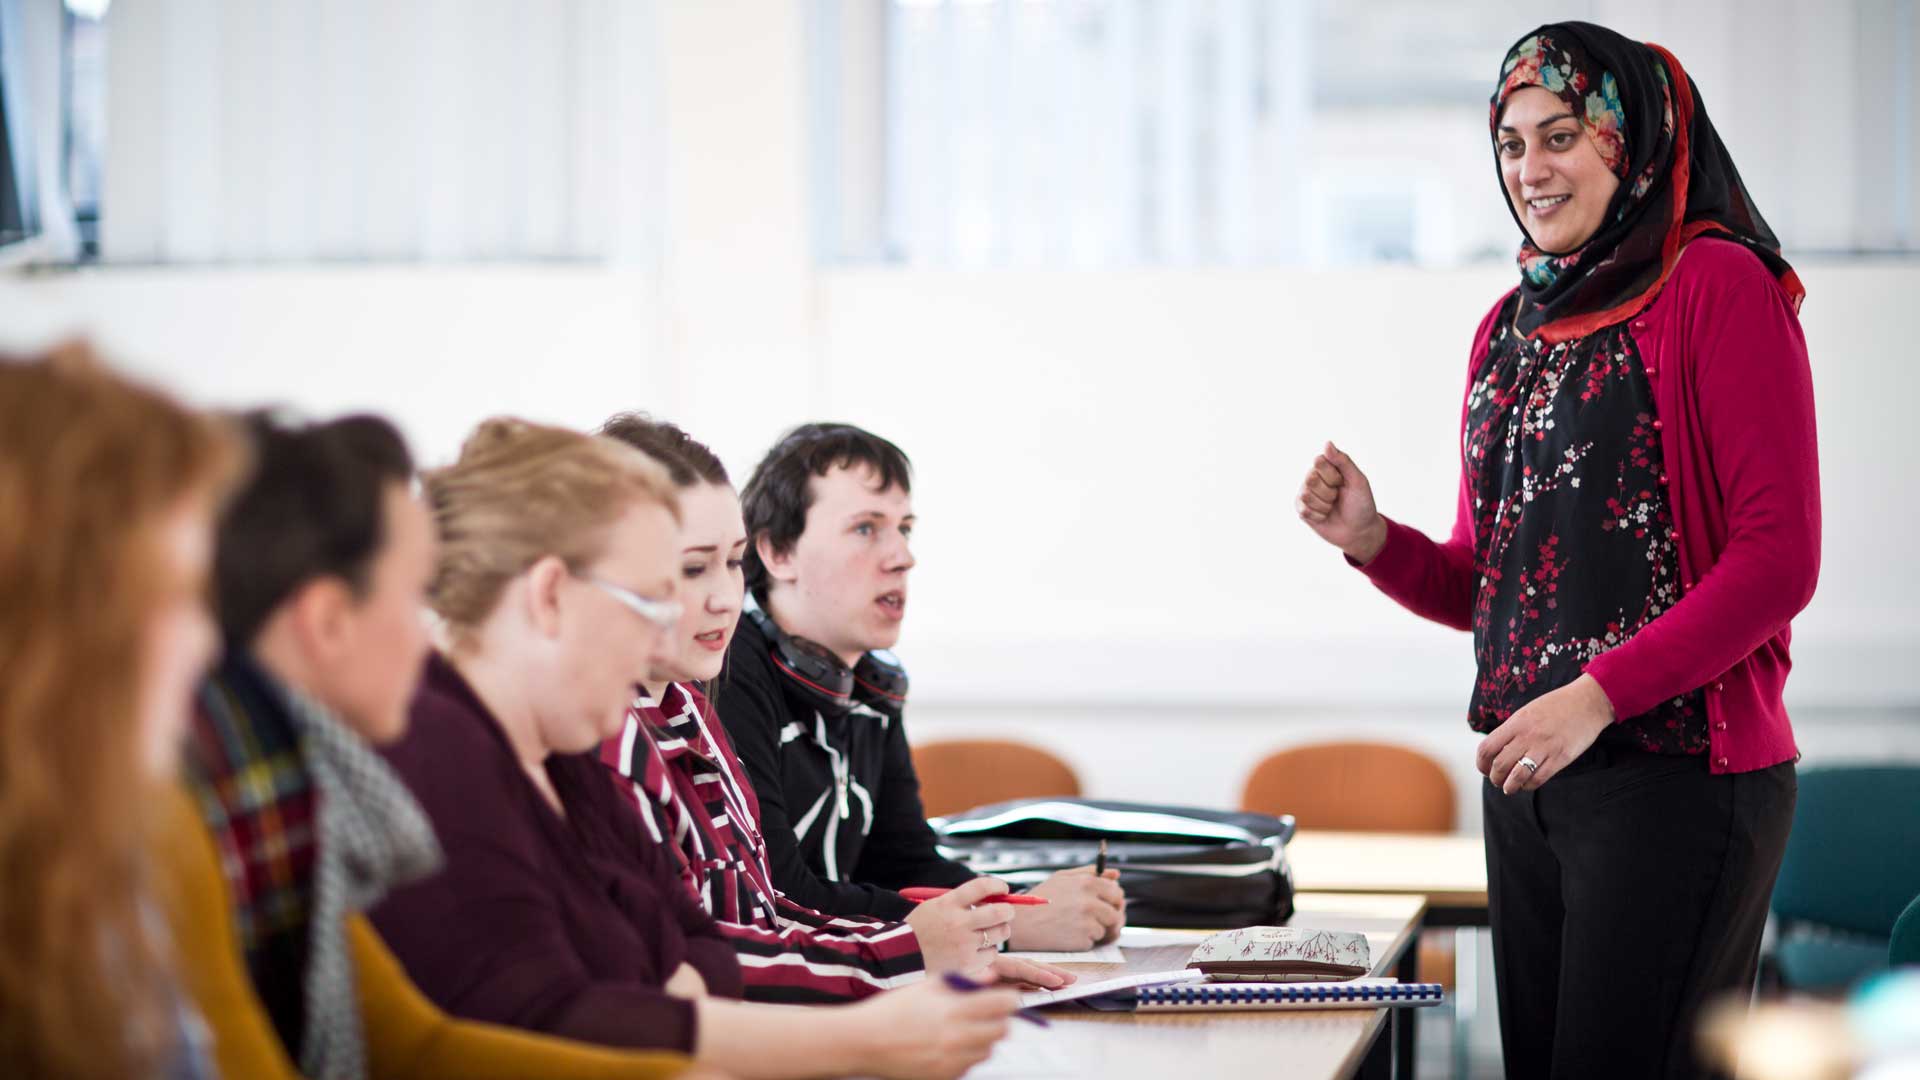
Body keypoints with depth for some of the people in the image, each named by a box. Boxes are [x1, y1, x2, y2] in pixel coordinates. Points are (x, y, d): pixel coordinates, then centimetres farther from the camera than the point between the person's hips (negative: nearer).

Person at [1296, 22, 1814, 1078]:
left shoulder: (1717, 285, -6)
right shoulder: (1510, 326, 15)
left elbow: (1780, 556, -13)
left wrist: (1599, 694, -19)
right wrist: (1374, 543, -1)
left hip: (1677, 771, -7)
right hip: (1526, 781, 7)